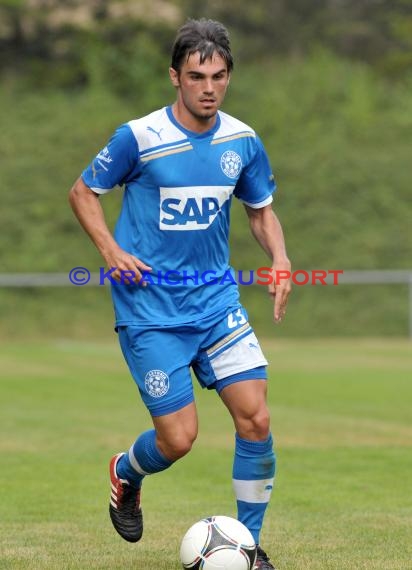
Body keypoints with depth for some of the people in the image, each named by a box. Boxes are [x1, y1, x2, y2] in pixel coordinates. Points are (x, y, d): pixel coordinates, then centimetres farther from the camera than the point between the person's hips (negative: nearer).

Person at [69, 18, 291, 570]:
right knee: (178, 438, -8)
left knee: (255, 418, -10)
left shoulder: (243, 141, 2)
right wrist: (111, 250, -12)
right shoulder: (139, 137, -10)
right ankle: (125, 472, 29)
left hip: (216, 297, 4)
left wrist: (280, 260, -2)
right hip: (150, 309, -4)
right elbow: (83, 192, 3)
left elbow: (261, 210, 17)